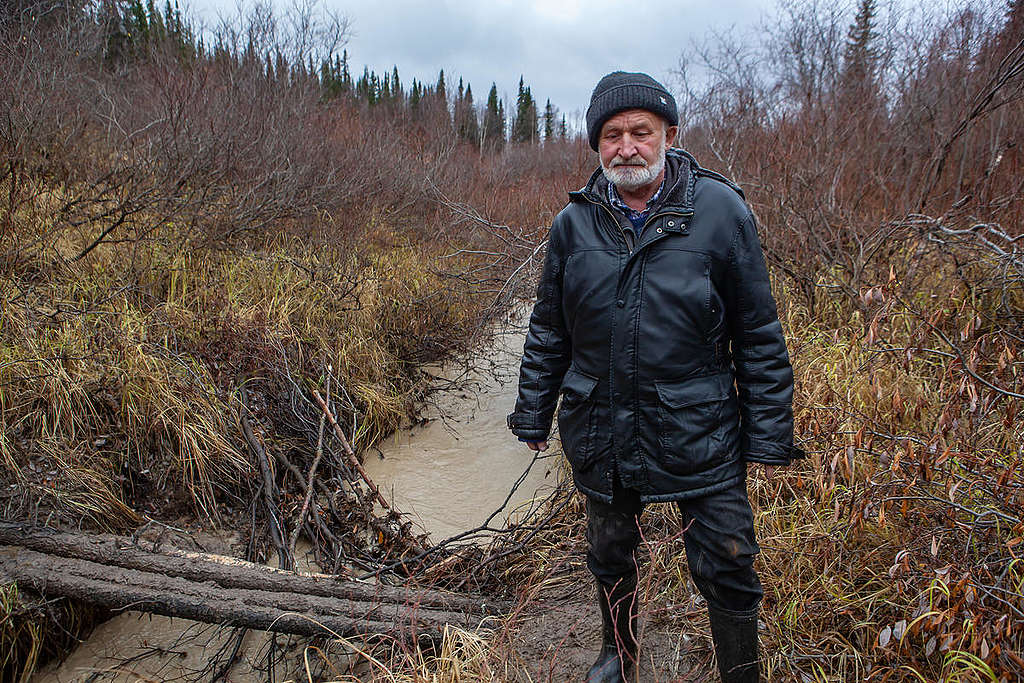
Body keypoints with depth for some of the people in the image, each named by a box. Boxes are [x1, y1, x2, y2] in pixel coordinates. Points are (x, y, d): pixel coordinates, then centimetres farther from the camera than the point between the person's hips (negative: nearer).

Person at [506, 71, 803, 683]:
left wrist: (768, 435, -5)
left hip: (700, 436, -3)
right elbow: (548, 333, 8)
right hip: (600, 434, 3)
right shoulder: (573, 223, -1)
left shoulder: (720, 210, -8)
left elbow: (759, 335, -5)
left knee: (728, 573, 6)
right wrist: (534, 415, 9)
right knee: (611, 558, 22)